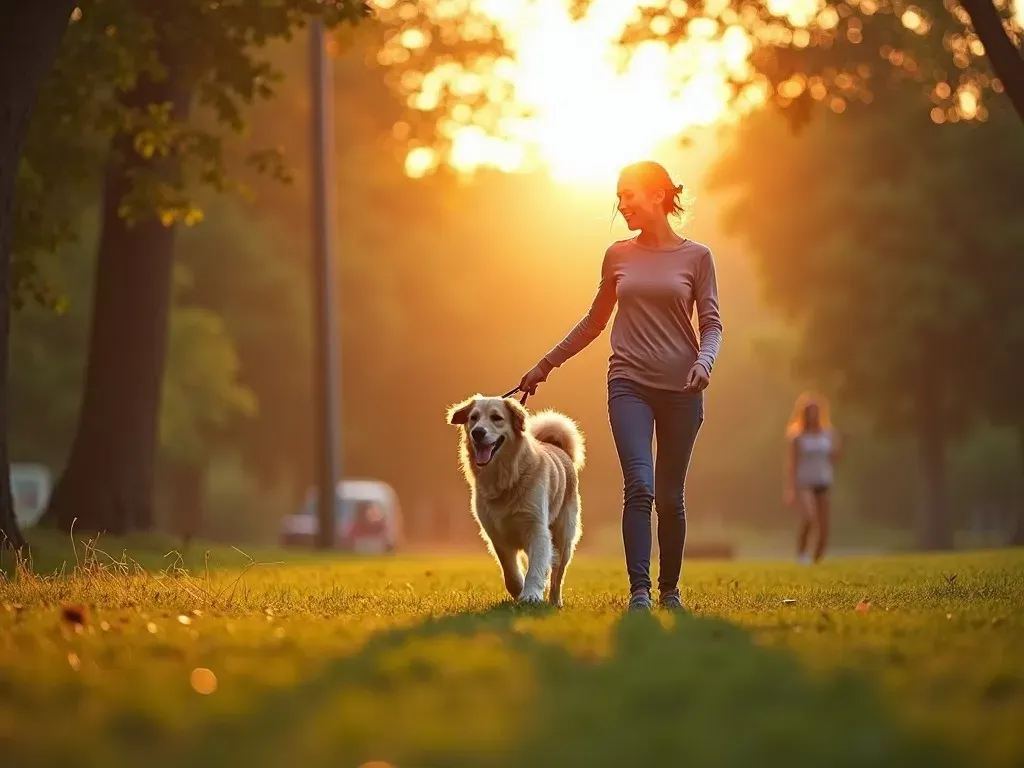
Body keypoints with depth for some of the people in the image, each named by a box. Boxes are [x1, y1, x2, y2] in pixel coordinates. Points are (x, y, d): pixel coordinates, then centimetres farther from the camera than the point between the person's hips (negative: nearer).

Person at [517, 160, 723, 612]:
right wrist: (546, 364, 20)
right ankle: (638, 592, -19)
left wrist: (704, 361, -18)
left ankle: (669, 591, 19)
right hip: (629, 383, 1)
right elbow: (595, 322, 20)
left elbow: (711, 323, 2)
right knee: (639, 486, -17)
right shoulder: (618, 256, 10)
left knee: (670, 497, 5)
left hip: (681, 388, 0)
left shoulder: (696, 256, 4)